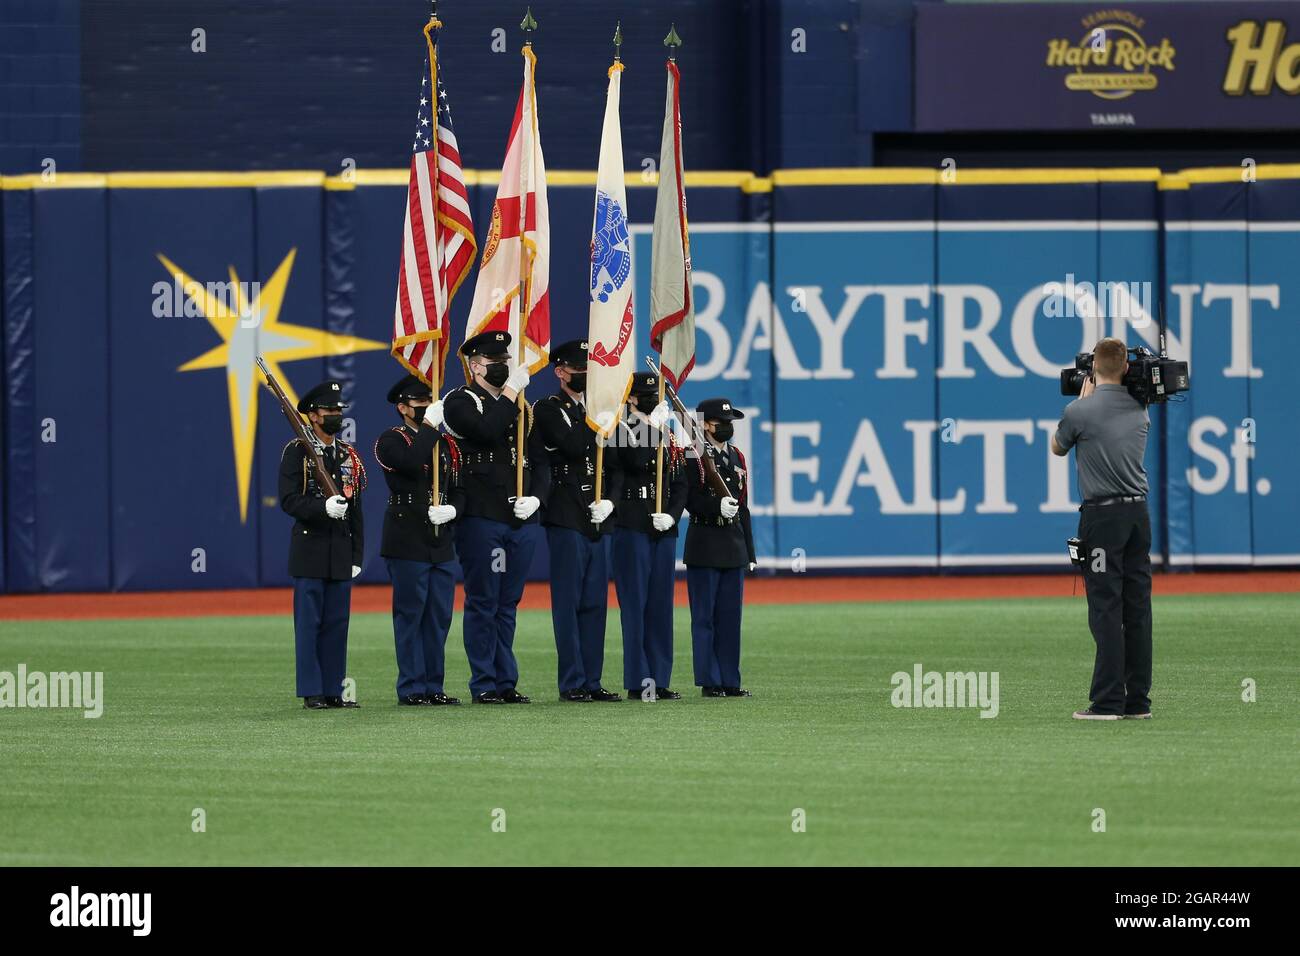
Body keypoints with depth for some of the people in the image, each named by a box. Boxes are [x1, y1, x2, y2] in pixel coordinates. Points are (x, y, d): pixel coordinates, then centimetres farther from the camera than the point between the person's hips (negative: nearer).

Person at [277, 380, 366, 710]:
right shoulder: (296, 452, -3)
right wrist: (323, 507, -26)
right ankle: (311, 692, -1)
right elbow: (289, 500, -10)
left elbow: (355, 510, 15)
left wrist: (356, 556, 11)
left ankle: (333, 691, 10)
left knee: (337, 624, 6)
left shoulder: (349, 456, 14)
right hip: (309, 549, -5)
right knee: (309, 623, -3)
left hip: (341, 551, 5)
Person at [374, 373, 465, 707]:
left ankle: (432, 687, 11)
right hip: (407, 544, -6)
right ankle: (412, 688, -1)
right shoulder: (390, 441, -3)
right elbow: (411, 463, -25)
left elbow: (459, 489, 17)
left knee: (439, 617, 6)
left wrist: (451, 510, -5)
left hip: (442, 542, 6)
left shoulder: (446, 444, 17)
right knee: (410, 615, -4)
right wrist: (429, 425, -17)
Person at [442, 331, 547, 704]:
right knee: (483, 603, -2)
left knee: (507, 603, 9)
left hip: (521, 520, 6)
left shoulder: (521, 407, 18)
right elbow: (486, 430, -22)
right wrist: (511, 390, -15)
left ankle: (506, 682, 13)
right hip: (481, 518, -6)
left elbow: (540, 461, 18)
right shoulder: (461, 401, -1)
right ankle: (484, 684, 1)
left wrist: (535, 497, 1)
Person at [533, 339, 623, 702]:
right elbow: (573, 446, -19)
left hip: (597, 521, 6)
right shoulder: (548, 410, -3)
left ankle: (592, 681, 9)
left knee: (594, 602, 6)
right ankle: (573, 683, -3)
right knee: (569, 601, -5)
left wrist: (608, 501, 0)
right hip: (566, 519, -6)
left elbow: (612, 464, 17)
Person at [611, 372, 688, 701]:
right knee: (635, 603, -5)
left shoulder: (671, 440, 14)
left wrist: (672, 515, -4)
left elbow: (680, 484, 12)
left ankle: (660, 680, 9)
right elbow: (635, 461, -23)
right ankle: (638, 682, -5)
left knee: (661, 604, 6)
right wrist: (654, 428, -19)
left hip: (664, 528, 6)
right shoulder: (619, 432, -3)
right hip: (632, 528, -6)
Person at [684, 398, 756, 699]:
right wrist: (717, 507, -28)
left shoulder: (736, 457, 16)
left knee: (730, 616, 7)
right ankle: (710, 681, -1)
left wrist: (750, 552, 15)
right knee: (704, 617, -3)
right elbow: (690, 500, -11)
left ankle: (730, 681, 10)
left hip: (734, 547, 6)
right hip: (705, 546, -6)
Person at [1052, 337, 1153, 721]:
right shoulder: (1140, 410, 7)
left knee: (1105, 608, -6)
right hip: (1139, 514, 5)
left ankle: (1108, 701, -8)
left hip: (1103, 516, -5)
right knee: (1137, 609, 7)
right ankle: (1138, 701, 9)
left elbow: (1058, 447, 11)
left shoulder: (1080, 411, -10)